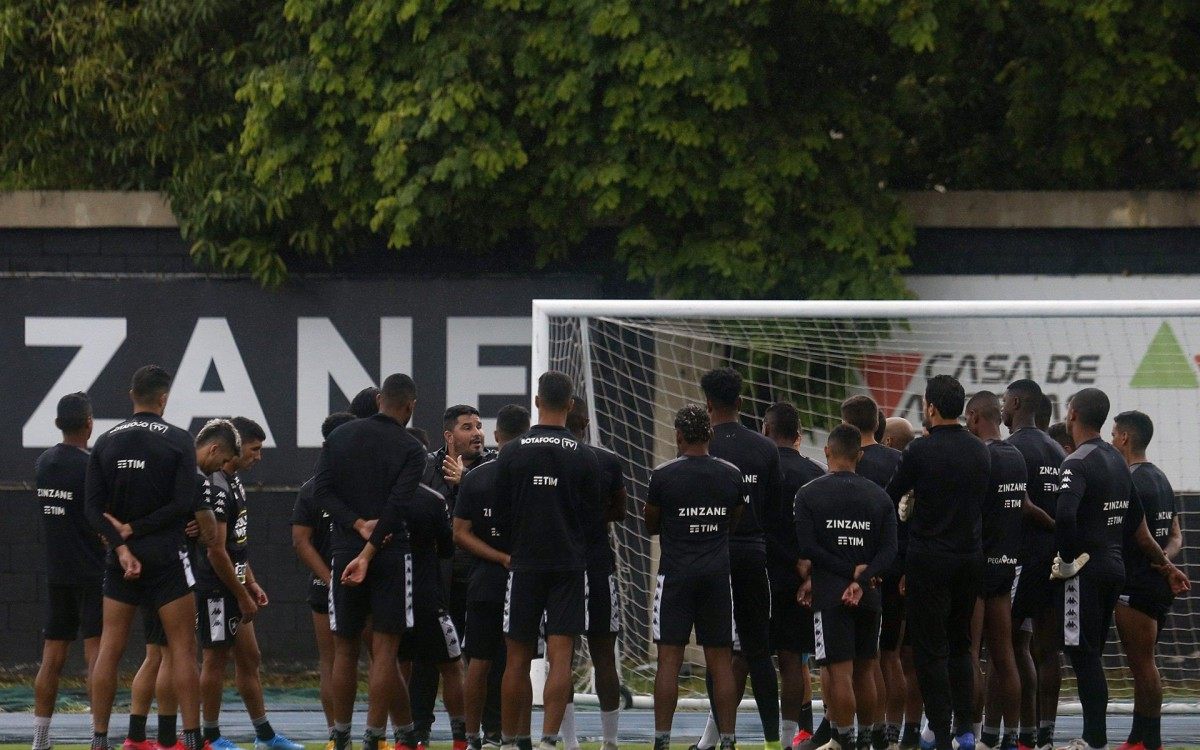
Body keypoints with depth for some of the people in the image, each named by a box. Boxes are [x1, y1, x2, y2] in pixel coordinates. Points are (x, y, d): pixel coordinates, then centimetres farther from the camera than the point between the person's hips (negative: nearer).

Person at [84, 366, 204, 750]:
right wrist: (133, 528, -7)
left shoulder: (106, 442, 5)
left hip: (121, 557, 3)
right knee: (182, 649, 0)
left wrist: (121, 544, -7)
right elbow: (184, 503, -13)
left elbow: (93, 506, -1)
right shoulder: (178, 440, -6)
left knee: (109, 649, 6)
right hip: (166, 556, -3)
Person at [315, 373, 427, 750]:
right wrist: (369, 553, -15)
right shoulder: (411, 449, -3)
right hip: (391, 558, -3)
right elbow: (396, 505, -14)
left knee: (345, 651, 11)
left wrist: (359, 525, -9)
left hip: (344, 551, 3)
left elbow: (321, 489, -4)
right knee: (384, 652, -1)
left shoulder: (341, 436, 7)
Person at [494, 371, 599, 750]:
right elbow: (592, 512, 6)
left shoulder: (512, 453, -3)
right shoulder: (584, 457, -4)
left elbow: (501, 510, 4)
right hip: (570, 563, -1)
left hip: (525, 563, 1)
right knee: (560, 657, -4)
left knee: (517, 659, 8)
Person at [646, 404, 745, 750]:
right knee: (720, 661, 6)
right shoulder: (732, 475, 2)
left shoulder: (664, 475, -8)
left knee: (669, 659, -1)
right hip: (717, 574, 3)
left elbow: (651, 526, 5)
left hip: (676, 574, -3)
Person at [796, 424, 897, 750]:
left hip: (829, 596, -4)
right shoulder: (879, 496, 7)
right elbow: (889, 550, -2)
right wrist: (861, 579, -9)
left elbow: (807, 548, -12)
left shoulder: (809, 494, -3)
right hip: (868, 597, 4)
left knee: (839, 672, -4)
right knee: (864, 670, 15)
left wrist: (849, 571, -8)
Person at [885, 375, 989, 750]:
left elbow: (891, 496, -4)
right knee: (960, 645, 17)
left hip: (930, 560, -6)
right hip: (971, 557, 6)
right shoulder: (979, 451, 5)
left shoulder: (921, 451, -13)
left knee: (930, 649, 0)